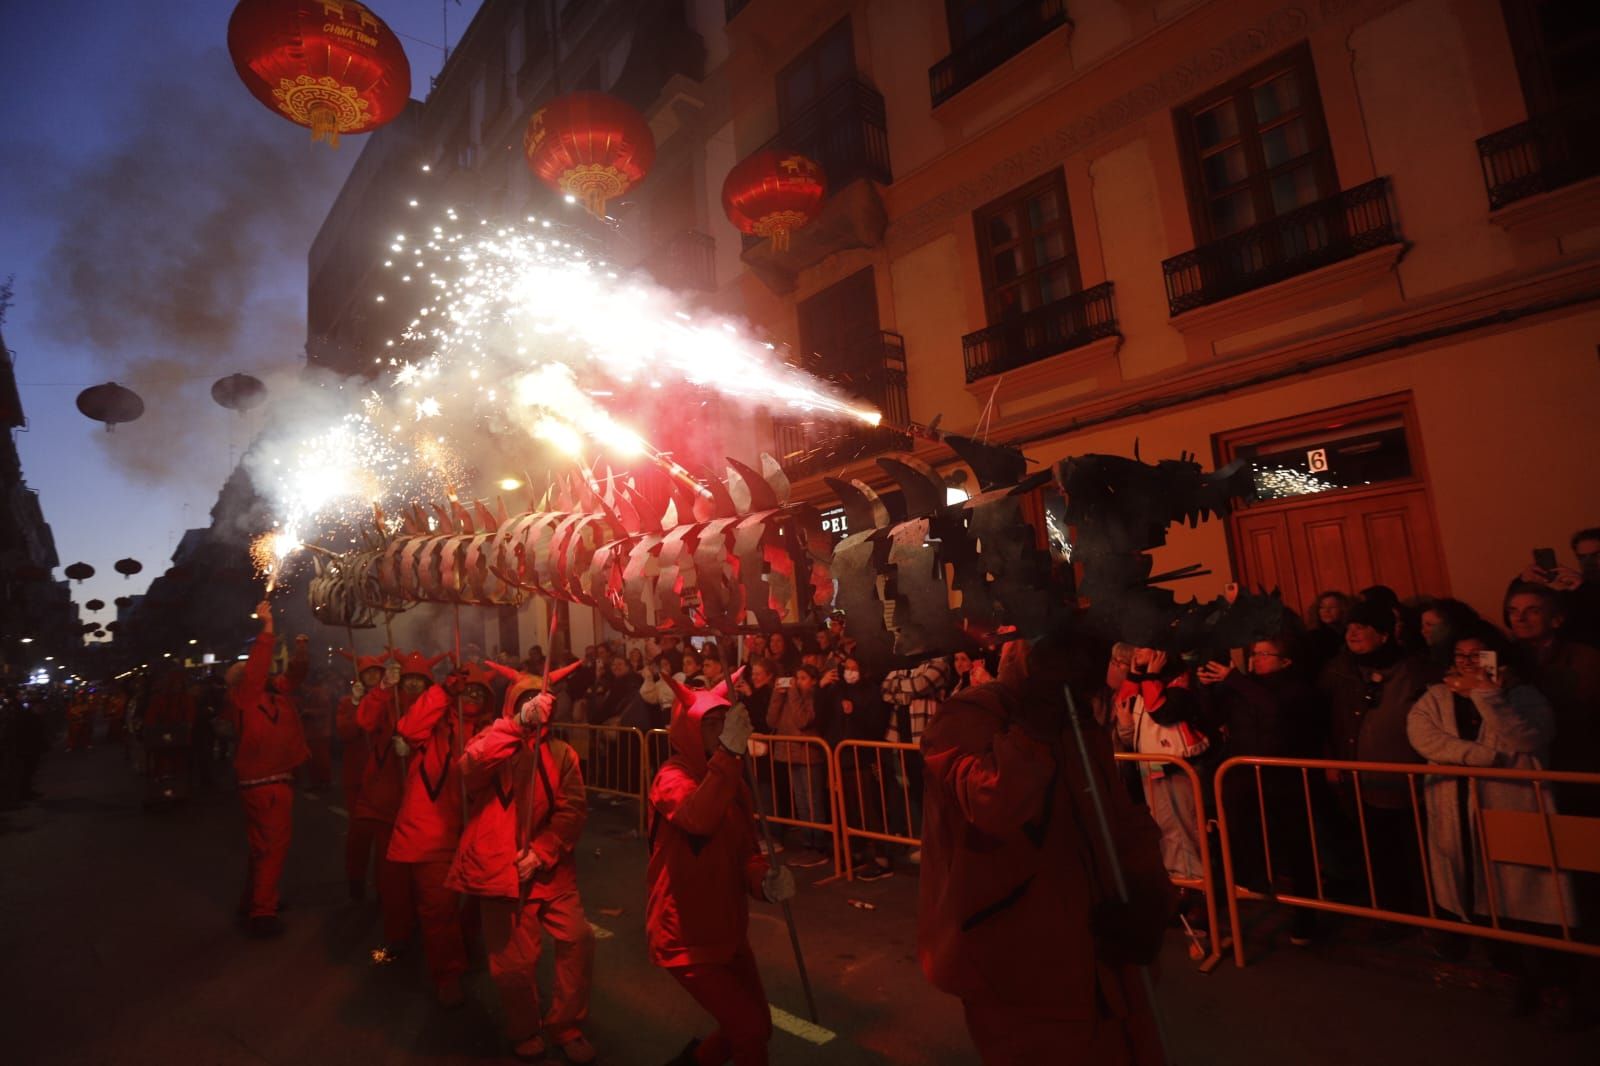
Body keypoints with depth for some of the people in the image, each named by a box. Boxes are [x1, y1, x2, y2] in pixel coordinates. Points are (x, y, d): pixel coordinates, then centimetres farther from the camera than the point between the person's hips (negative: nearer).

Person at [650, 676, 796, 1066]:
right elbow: (698, 820, -42)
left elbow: (744, 849, 7)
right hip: (686, 936, -7)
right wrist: (729, 752, -50)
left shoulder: (734, 780, 4)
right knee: (750, 1030, -7)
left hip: (728, 930, 8)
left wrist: (765, 879, -14)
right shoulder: (672, 777, -20)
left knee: (756, 1028, 19)